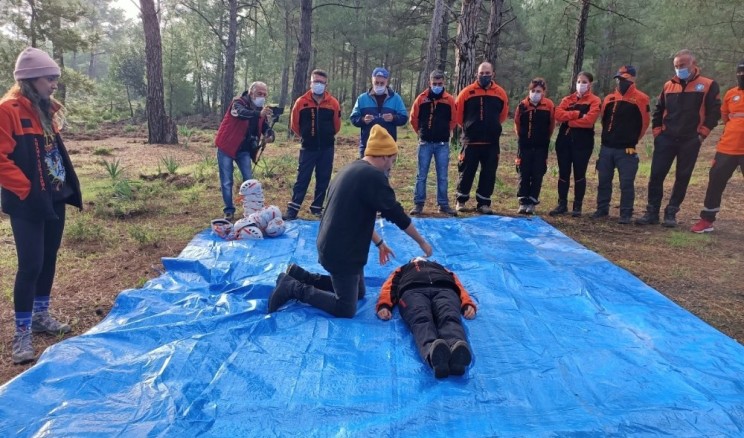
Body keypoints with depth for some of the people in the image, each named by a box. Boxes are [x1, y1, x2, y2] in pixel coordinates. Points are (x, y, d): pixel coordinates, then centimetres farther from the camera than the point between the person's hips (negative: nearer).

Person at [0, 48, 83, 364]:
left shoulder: (47, 110, 12)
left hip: (54, 199, 8)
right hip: (28, 204, -8)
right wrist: (28, 191, -19)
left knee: (49, 259, 15)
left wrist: (70, 186, 11)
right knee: (31, 264, -5)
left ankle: (41, 316, 31)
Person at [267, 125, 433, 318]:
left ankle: (298, 275, 20)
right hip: (342, 251, -10)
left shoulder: (352, 169, 12)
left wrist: (379, 243, 22)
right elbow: (397, 215, -12)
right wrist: (422, 242, 0)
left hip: (332, 245, 10)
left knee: (358, 292, 23)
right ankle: (293, 288, 0)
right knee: (346, 309, 0)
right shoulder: (373, 176, -18)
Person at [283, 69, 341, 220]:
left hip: (327, 148, 2)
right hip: (308, 148, -1)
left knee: (323, 179, 8)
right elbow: (295, 124, 6)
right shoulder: (301, 102, -6)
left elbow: (336, 125, 9)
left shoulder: (333, 103, -3)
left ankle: (317, 207, 21)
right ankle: (292, 210, 1)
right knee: (302, 178, -2)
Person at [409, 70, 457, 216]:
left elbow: (453, 120, 11)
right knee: (421, 175, 3)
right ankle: (418, 204, 10)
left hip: (443, 144, 0)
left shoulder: (450, 100, -1)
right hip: (425, 143, 0)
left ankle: (443, 204, 13)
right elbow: (414, 118, 8)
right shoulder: (421, 98, -2)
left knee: (442, 176, 5)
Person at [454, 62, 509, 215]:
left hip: (492, 142, 3)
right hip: (471, 141, -2)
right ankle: (461, 201, 18)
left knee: (489, 174, 5)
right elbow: (458, 113, 4)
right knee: (467, 172, 4)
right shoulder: (467, 92, -5)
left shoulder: (500, 93, 3)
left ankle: (483, 203, 16)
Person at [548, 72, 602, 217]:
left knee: (579, 174, 2)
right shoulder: (567, 99, 12)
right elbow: (558, 114, -6)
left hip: (583, 142, -4)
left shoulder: (594, 101, 0)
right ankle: (562, 204, 15)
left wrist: (569, 120, -8)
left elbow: (589, 120, -17)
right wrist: (578, 114, -15)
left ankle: (577, 206, 10)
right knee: (563, 173, 7)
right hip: (564, 140, 4)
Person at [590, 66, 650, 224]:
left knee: (626, 183, -2)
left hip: (626, 150, -5)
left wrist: (632, 142, 3)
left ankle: (626, 213, 5)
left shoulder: (640, 99, -4)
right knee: (604, 180, 10)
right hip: (606, 147, 5)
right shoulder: (609, 99, 11)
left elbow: (644, 123, 0)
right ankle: (602, 209, 21)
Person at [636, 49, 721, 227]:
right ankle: (652, 212, 6)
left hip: (690, 141, -2)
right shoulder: (668, 85, 10)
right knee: (656, 175, -2)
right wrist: (657, 131, 7)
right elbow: (658, 111, 16)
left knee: (682, 178, 4)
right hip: (666, 139, 3)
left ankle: (671, 213, 13)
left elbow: (714, 112, -2)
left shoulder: (708, 85, -1)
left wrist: (701, 134, -8)